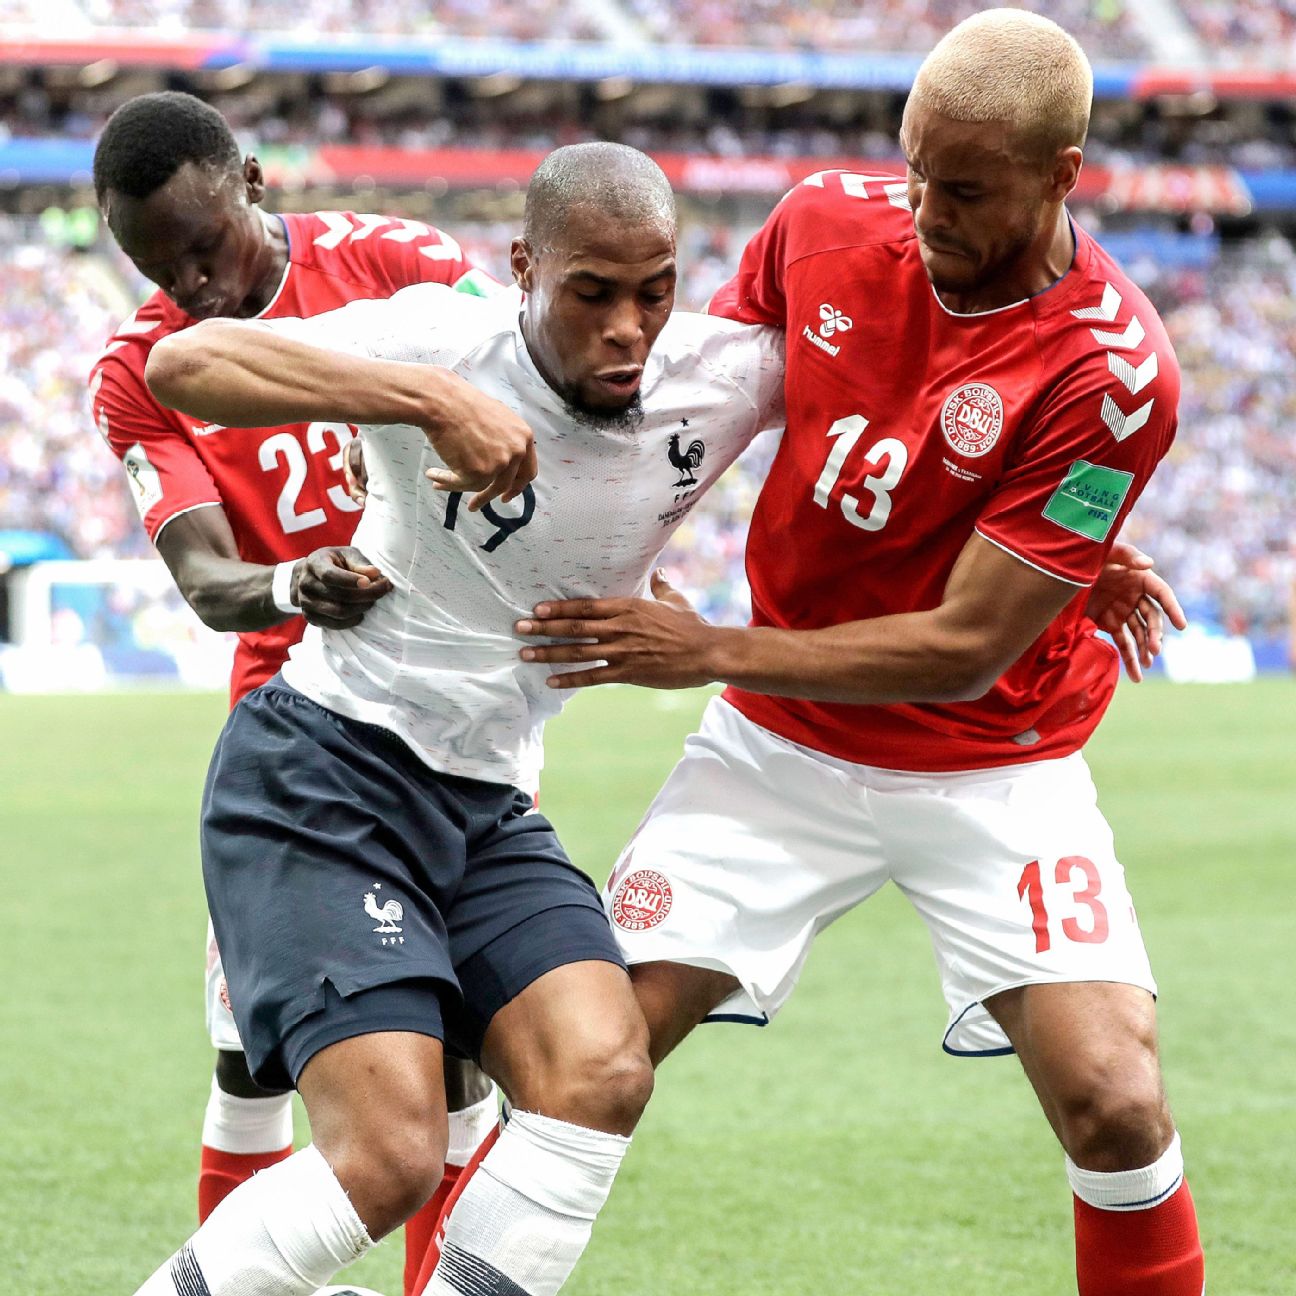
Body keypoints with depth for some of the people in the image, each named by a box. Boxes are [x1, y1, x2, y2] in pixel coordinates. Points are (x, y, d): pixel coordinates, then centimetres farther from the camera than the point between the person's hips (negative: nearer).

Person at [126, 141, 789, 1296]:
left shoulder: (725, 378, -4)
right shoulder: (450, 342, -17)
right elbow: (184, 364, -29)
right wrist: (433, 399, -39)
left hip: (489, 807, 6)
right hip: (324, 775, -6)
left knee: (604, 1073, -19)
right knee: (389, 1156, -20)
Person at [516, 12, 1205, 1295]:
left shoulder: (1114, 374, -23)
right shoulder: (825, 222, -9)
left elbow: (963, 650, -22)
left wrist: (715, 651, -21)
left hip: (993, 770, -3)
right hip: (779, 749, 3)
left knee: (1114, 1106, -16)